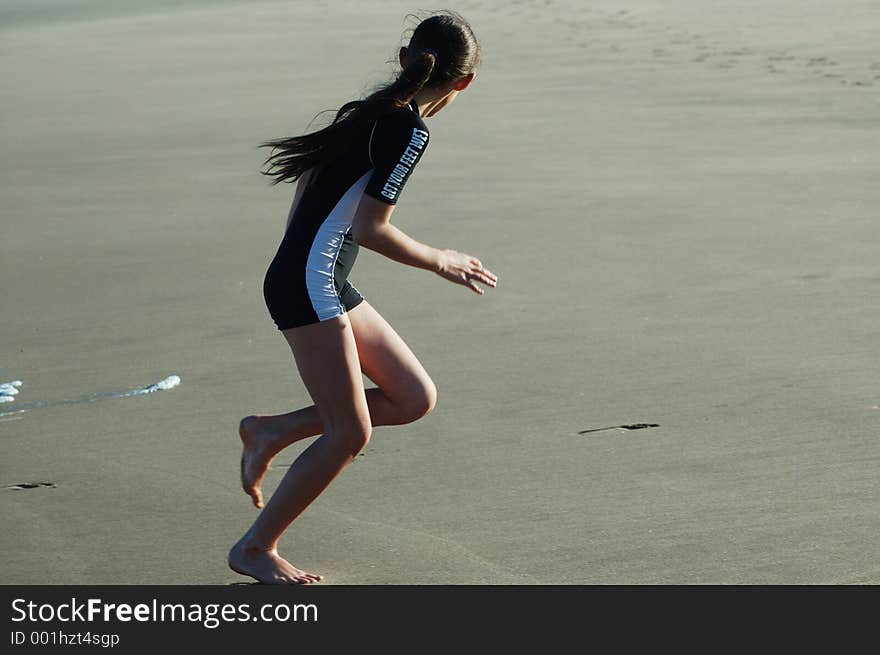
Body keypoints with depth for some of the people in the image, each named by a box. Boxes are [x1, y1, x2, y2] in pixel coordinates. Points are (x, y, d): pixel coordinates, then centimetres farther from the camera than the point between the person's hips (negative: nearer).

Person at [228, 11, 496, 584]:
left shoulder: (373, 110, 12)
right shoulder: (410, 131, -16)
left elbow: (310, 179, 20)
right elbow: (369, 228, -19)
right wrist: (440, 261, -6)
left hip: (329, 288, 9)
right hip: (311, 286, -9)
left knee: (417, 398, 8)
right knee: (350, 434, -4)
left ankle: (272, 431, 15)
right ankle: (255, 548, 8)